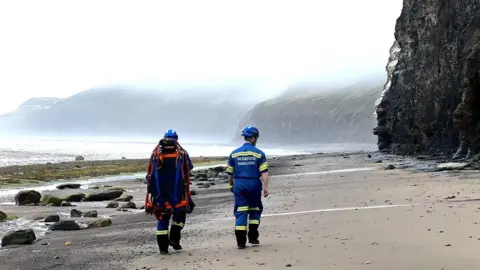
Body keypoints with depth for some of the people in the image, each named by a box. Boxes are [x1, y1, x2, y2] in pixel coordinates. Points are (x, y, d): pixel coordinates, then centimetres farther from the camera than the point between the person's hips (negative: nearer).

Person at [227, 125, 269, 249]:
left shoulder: (234, 153, 4)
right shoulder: (259, 153, -4)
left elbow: (230, 172, 9)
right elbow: (264, 172, -10)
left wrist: (231, 185, 23)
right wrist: (266, 187, -8)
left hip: (239, 184, 1)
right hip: (254, 184, -1)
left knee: (240, 212, 1)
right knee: (255, 210, 17)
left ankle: (241, 241, -4)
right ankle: (253, 237, 16)